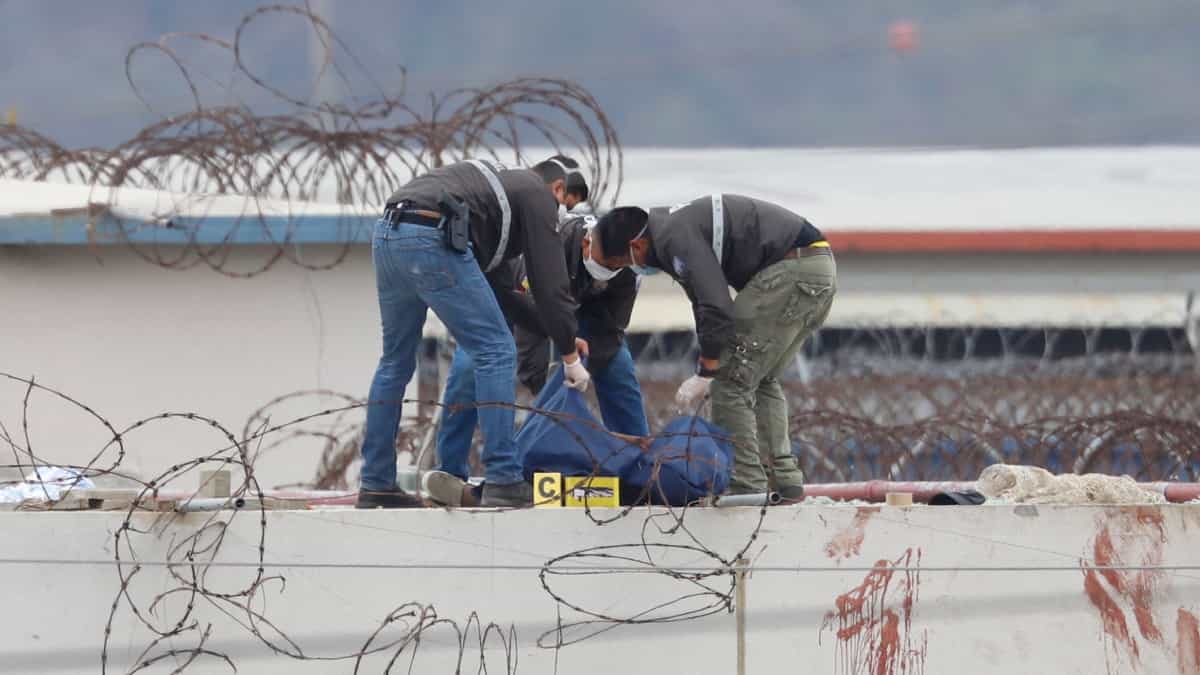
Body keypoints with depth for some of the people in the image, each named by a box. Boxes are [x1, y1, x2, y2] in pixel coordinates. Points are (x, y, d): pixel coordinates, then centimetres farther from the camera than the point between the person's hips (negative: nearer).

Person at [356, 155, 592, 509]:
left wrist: (563, 335, 42)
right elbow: (550, 280, 6)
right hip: (431, 241, -9)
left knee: (396, 361, 20)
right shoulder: (539, 195, 13)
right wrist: (569, 354, 15)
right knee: (496, 352, 0)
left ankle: (376, 485, 22)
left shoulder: (498, 183, 36)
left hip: (386, 236, 9)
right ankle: (503, 481, -4)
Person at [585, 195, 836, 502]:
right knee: (762, 380, 20)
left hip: (792, 269, -10)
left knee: (731, 378, -5)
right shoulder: (680, 225, 20)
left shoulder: (676, 237, -13)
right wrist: (706, 370, 20)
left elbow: (717, 307, -18)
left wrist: (704, 375, -9)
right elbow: (707, 301, 25)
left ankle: (746, 486, -6)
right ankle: (785, 482, 16)